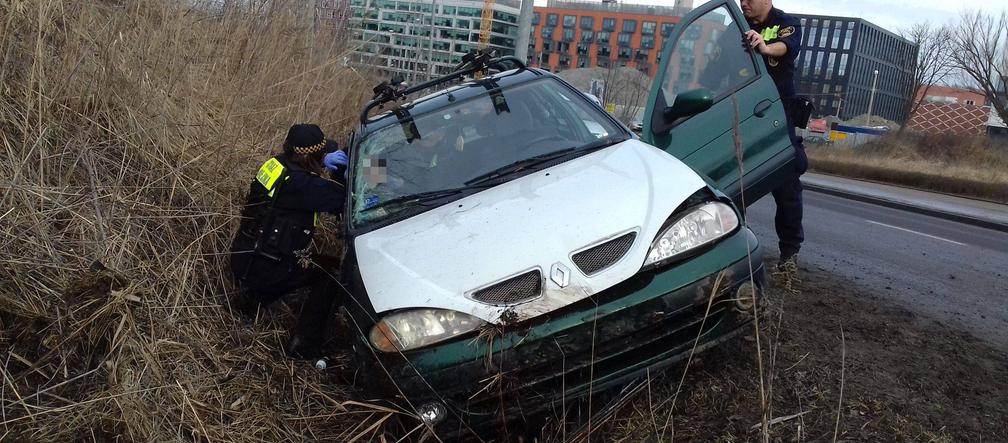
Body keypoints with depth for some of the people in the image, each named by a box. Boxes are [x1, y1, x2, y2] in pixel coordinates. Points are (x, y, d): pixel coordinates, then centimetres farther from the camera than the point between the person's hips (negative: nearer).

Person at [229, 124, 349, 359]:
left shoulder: (279, 164, 1)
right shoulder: (297, 183, -25)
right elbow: (341, 198, -23)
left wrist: (323, 164, -1)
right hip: (263, 268, -9)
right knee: (330, 272, -1)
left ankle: (252, 297, 27)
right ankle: (303, 346, -2)